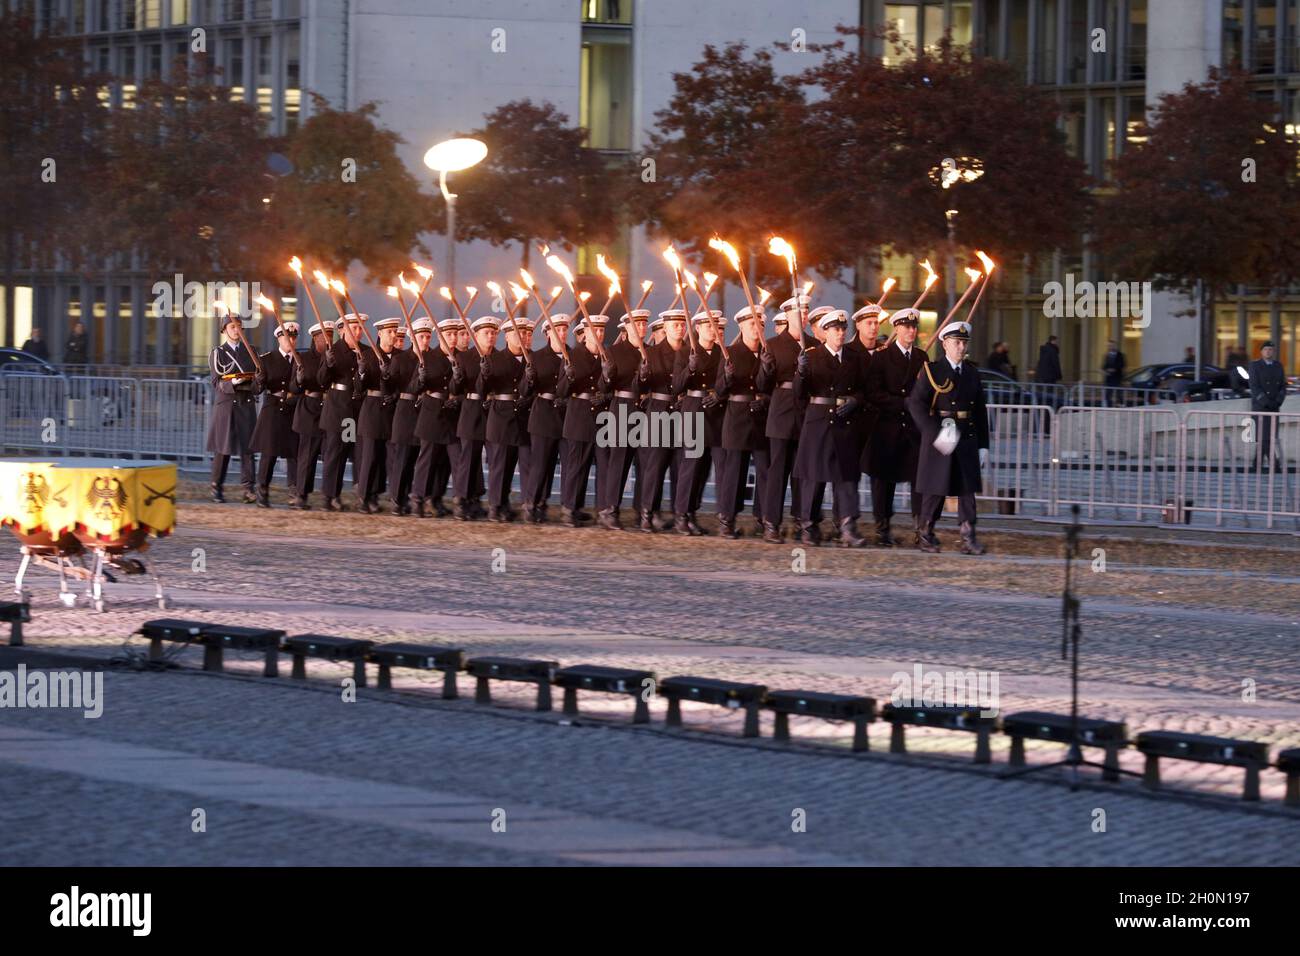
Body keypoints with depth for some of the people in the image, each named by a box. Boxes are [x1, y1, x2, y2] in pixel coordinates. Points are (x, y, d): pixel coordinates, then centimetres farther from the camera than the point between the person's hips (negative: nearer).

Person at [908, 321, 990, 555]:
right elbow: (916, 403, -12)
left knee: (968, 488, -2)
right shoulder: (931, 371, -3)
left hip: (967, 438, 4)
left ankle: (968, 539, -2)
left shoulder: (972, 373, 12)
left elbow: (980, 411, 14)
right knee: (936, 489, 2)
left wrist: (983, 446, 9)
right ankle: (926, 535, 16)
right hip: (939, 438, -4)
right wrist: (936, 433, -21)